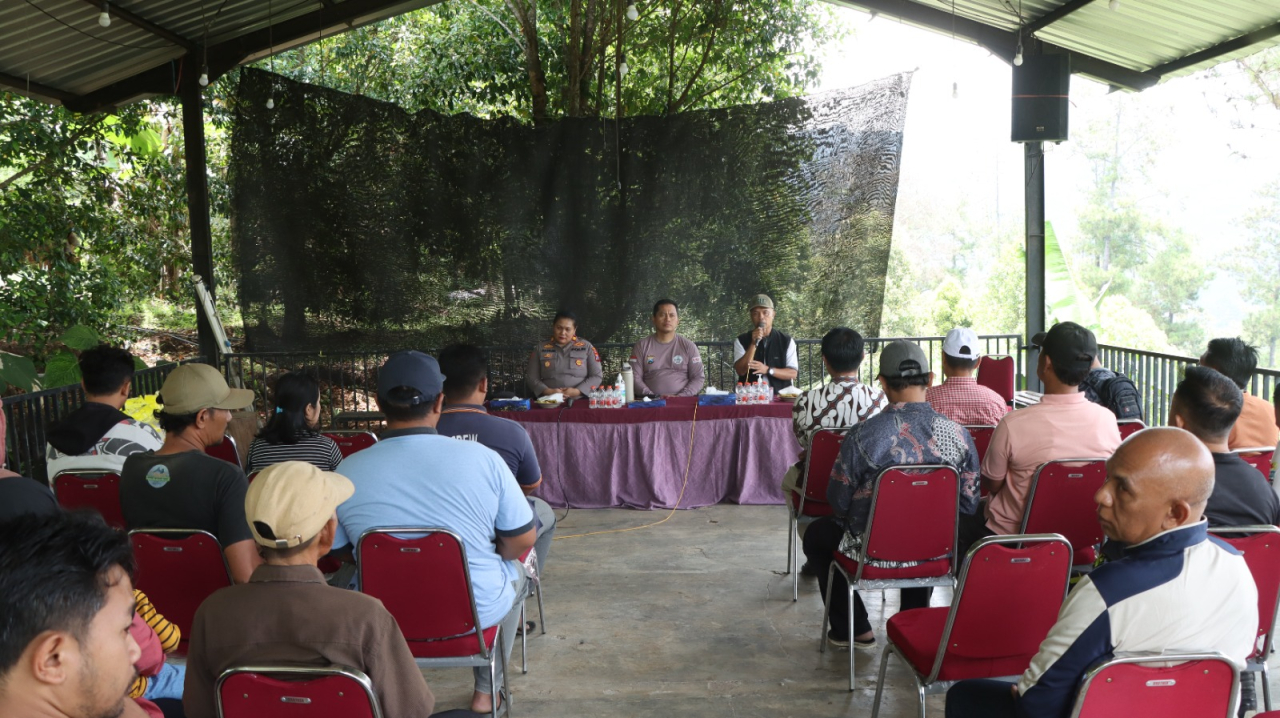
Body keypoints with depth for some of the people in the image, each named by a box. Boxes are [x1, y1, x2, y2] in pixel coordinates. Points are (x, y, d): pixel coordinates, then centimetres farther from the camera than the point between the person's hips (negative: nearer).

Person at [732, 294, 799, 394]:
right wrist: (754, 344, -13)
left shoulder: (787, 341, 7)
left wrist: (767, 370, -14)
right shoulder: (741, 341, 7)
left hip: (779, 395, 0)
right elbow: (741, 371, -5)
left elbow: (793, 374, 0)